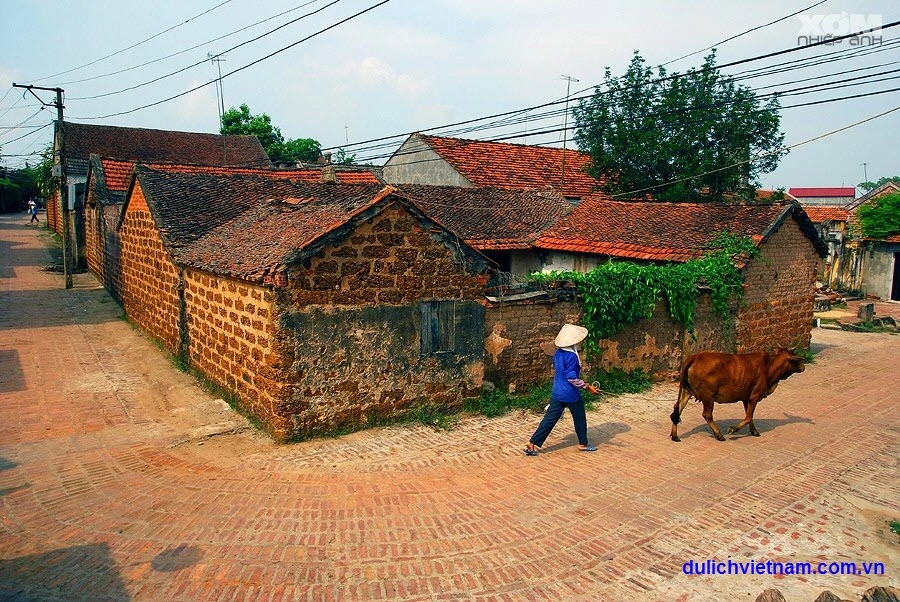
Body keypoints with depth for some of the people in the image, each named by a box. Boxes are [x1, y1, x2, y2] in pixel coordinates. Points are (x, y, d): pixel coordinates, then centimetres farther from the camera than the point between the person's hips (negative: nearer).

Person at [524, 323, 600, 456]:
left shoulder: (558, 353, 4)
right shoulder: (572, 356, -21)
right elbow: (572, 378, -23)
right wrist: (588, 387, -18)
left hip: (557, 393, 7)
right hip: (571, 395, -7)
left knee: (549, 419, 8)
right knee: (580, 419, 15)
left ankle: (532, 444, 4)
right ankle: (583, 444, 32)